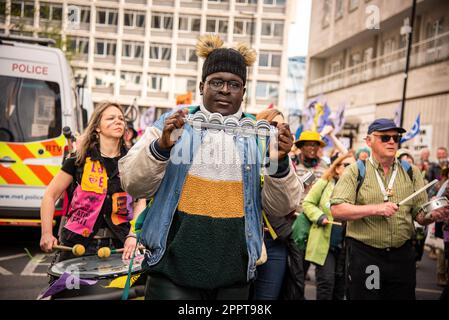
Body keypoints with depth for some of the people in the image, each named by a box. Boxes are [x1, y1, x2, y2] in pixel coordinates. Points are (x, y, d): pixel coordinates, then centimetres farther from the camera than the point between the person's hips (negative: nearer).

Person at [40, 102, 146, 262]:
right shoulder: (80, 159, 1)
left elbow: (140, 202, -2)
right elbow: (50, 195, 5)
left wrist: (133, 235, -16)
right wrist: (47, 233, -5)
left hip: (117, 243, 1)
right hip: (79, 242, -1)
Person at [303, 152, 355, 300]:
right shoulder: (324, 183, -1)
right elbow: (307, 203, 1)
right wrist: (320, 217, -14)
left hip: (346, 246, 3)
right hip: (324, 242, -3)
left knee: (340, 284, 13)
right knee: (326, 281, -6)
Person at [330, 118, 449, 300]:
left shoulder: (411, 172, 8)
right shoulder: (355, 171, -2)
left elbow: (420, 214, 6)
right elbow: (337, 210, -12)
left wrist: (432, 215, -16)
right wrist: (375, 209, -21)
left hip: (403, 255, 3)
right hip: (363, 255, -3)